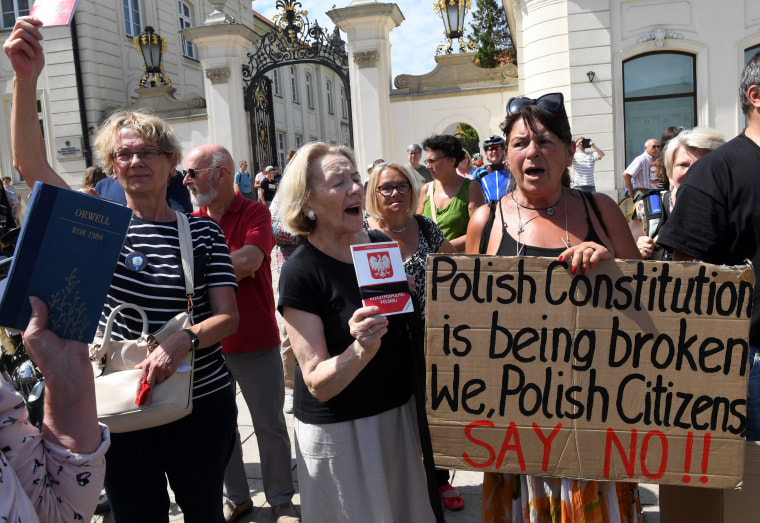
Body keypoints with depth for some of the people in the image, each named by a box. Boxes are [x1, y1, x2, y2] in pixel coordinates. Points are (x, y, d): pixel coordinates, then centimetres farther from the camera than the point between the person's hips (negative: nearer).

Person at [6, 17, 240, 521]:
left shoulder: (202, 231, -2)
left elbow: (228, 316, -8)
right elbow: (31, 164, -15)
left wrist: (180, 342, -27)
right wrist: (27, 78, -28)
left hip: (201, 403, 0)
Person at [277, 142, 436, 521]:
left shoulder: (383, 245, -2)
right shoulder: (300, 271, -18)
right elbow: (318, 384, -19)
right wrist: (362, 348, -36)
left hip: (399, 412, 5)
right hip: (338, 429, -5)